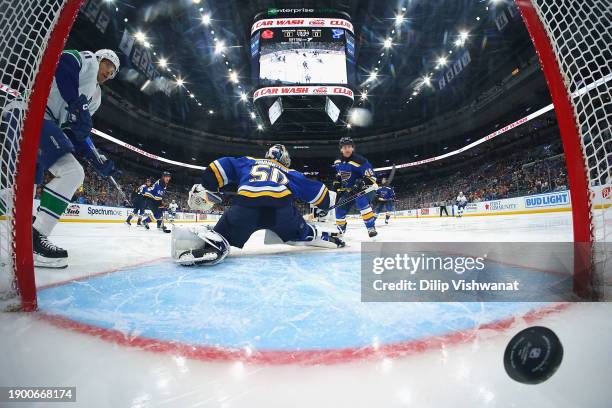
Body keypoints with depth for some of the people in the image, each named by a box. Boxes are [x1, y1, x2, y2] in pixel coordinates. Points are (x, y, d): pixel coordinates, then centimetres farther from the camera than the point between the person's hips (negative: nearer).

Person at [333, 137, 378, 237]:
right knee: (340, 209, 3)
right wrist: (338, 186, 16)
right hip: (348, 190, 7)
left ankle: (371, 227, -33)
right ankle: (340, 229, 27)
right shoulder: (338, 162, 0)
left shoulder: (359, 160, -23)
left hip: (362, 188, -7)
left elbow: (370, 175, -24)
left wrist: (361, 184, -36)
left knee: (361, 202, -35)